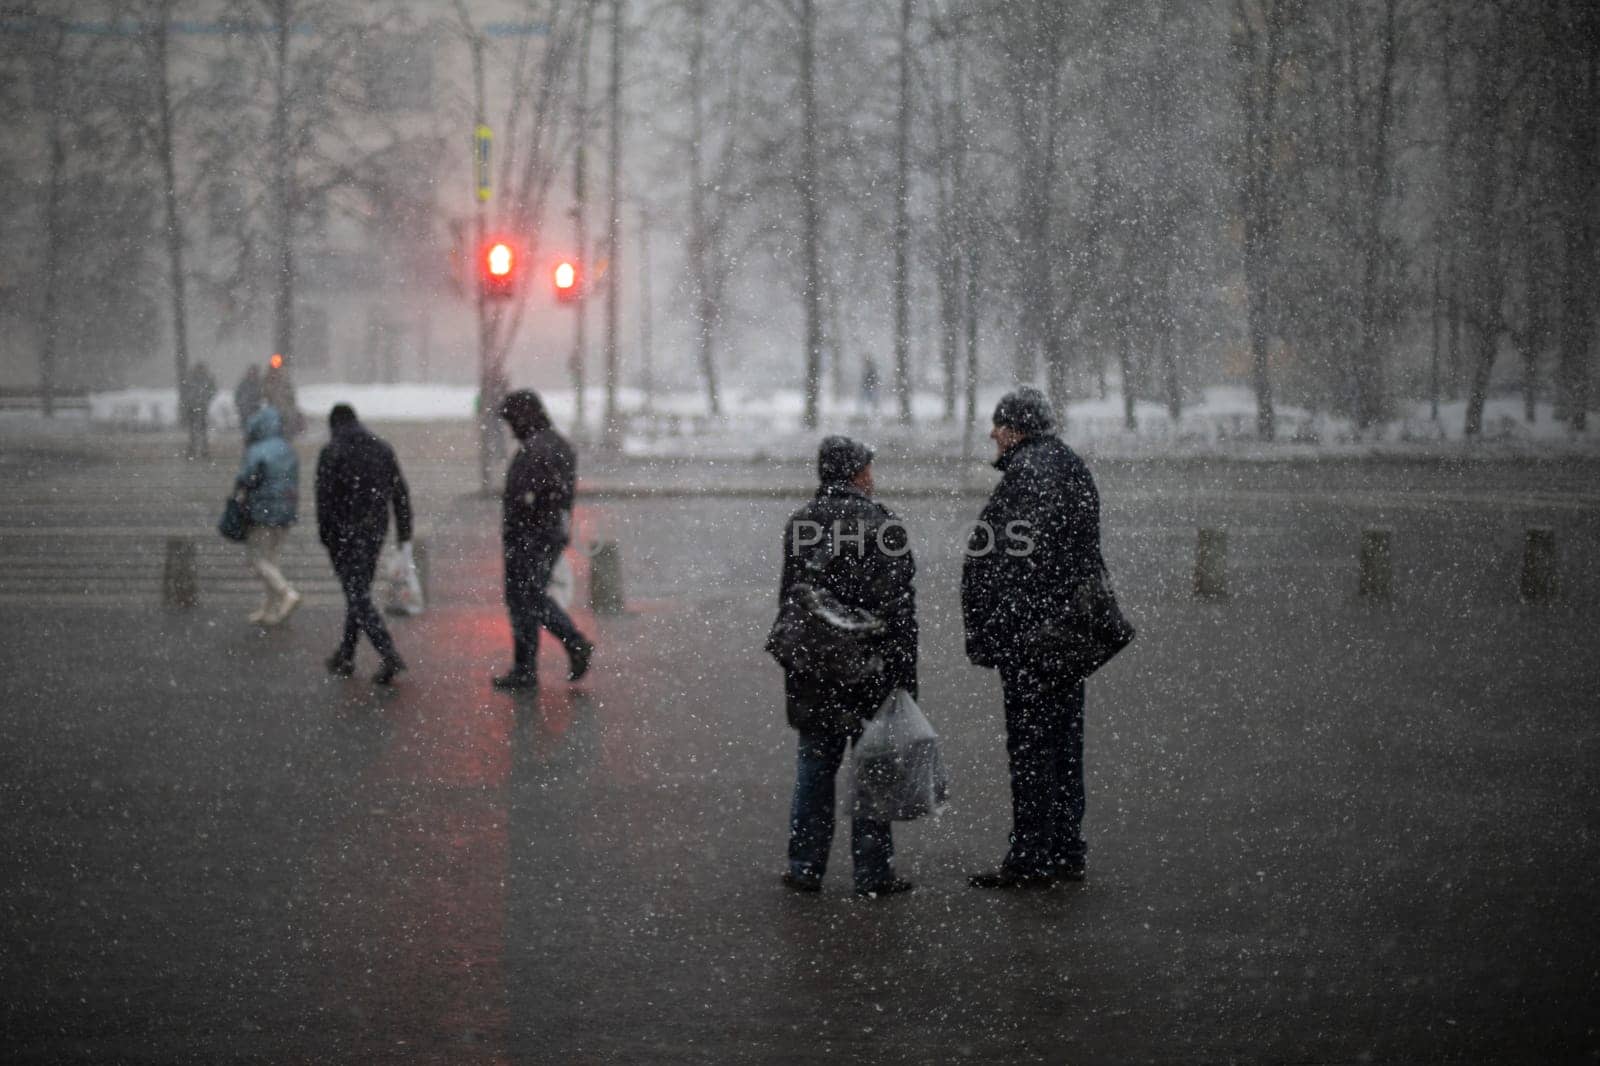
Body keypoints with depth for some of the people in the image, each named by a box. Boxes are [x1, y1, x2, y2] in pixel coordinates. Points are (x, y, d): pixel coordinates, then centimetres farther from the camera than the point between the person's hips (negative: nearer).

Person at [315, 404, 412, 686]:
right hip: (375, 531, 6)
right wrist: (404, 532, 10)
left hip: (345, 534, -6)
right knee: (359, 592, 17)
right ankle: (346, 656, 26)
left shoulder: (331, 453, -9)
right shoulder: (383, 448, 8)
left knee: (357, 595, -6)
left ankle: (388, 654, -20)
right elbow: (400, 492, 7)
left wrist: (325, 535, -6)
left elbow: (325, 498, -13)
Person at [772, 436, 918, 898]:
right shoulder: (882, 525, -10)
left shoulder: (798, 523, 5)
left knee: (814, 765, 12)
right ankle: (872, 873, 7)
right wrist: (903, 677, -8)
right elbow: (899, 607, -11)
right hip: (873, 669, -4)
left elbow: (788, 599, 10)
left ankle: (804, 866, 14)